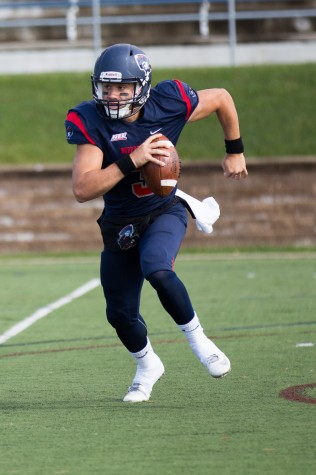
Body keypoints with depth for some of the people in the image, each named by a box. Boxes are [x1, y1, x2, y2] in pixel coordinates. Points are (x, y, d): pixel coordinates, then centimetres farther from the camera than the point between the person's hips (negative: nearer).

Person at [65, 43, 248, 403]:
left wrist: (235, 152, 9)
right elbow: (82, 190, -30)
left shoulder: (169, 103, -19)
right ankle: (147, 366, 40)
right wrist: (132, 160, -38)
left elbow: (221, 98, 2)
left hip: (164, 213, -2)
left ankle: (196, 336, -8)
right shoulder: (91, 122, -21)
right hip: (120, 224, 2)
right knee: (120, 314, 8)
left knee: (157, 270, -32)